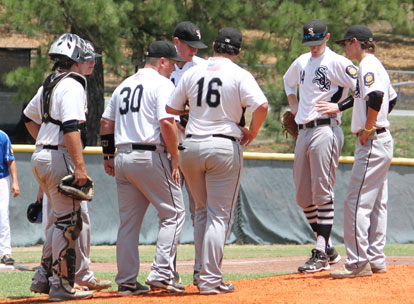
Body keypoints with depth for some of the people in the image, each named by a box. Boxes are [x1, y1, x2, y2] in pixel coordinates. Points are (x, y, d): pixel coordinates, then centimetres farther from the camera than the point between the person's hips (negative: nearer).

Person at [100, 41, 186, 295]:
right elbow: (167, 123, -16)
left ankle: (126, 281, 8)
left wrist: (108, 156, 22)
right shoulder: (163, 84, -5)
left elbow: (106, 123, 18)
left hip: (122, 158, 7)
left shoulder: (124, 85, 18)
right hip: (150, 157, -7)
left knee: (129, 220, 10)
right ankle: (162, 273, -11)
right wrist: (175, 160, -12)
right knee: (173, 213, 0)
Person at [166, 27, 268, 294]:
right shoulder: (239, 75, -4)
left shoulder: (193, 73, 8)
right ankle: (211, 280, -5)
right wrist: (252, 132, -1)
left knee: (202, 212, 19)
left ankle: (202, 272, 19)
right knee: (220, 216, 0)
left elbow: (171, 109, 14)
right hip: (224, 146, -4)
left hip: (191, 147, 4)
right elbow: (261, 106, -17)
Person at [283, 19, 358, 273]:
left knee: (322, 193, -9)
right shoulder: (301, 62, 17)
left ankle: (321, 254, -8)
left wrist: (337, 105, -15)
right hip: (303, 131, 8)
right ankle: (328, 249, 17)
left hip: (325, 130, -8)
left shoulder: (337, 63, -7)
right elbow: (289, 81, 38)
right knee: (303, 197, 8)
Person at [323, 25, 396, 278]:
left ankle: (358, 263, -13)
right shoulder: (376, 65, 18)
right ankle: (376, 260, 14)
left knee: (357, 202, -11)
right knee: (377, 203, 12)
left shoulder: (368, 66, -13)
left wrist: (369, 128, -21)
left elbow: (376, 96, -31)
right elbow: (392, 98, 29)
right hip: (383, 141, 11)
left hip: (372, 141, -11)